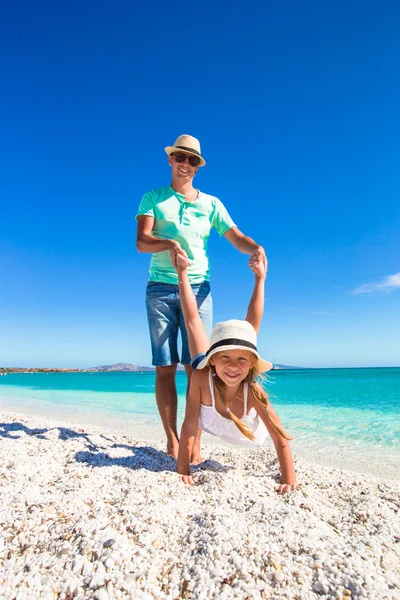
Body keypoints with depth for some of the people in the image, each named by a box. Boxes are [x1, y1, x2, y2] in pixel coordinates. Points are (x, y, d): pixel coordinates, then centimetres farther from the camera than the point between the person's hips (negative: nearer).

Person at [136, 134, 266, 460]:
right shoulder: (153, 198, 12)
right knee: (164, 367, -1)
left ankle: (195, 441, 1)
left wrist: (255, 247, -18)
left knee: (197, 366, -6)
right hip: (160, 288, 0)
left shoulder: (211, 204, 16)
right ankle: (172, 439, 9)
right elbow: (141, 241, -3)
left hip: (198, 288, 1)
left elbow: (237, 237, 6)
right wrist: (168, 243, -25)